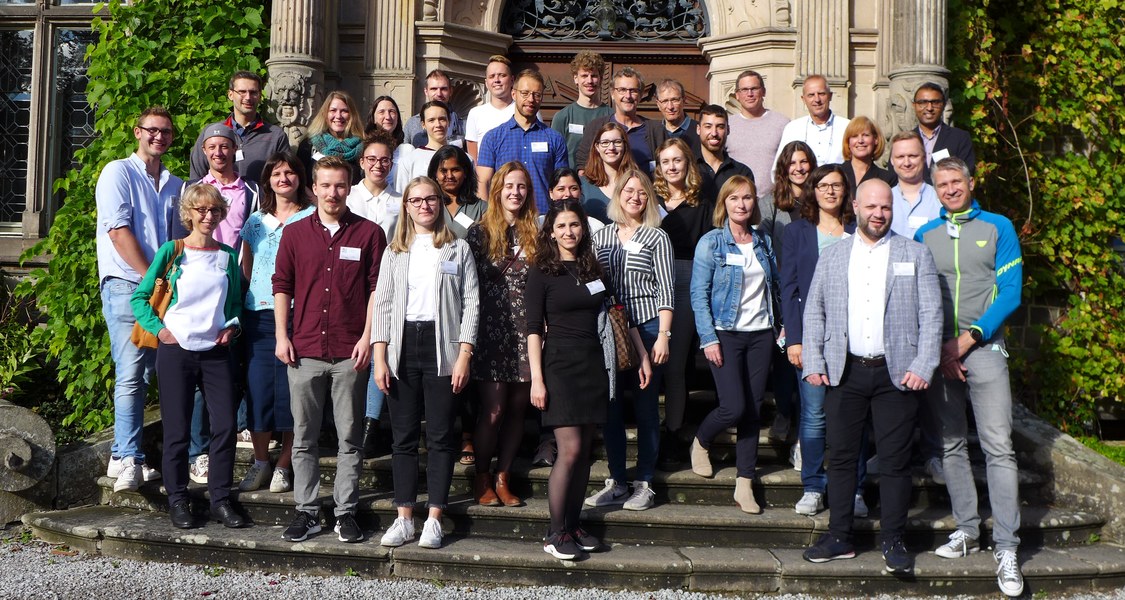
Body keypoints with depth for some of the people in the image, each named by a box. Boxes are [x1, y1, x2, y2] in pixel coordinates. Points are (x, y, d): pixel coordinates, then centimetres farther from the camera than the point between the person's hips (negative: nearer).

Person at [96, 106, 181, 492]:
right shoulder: (118, 173, 3)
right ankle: (128, 458, -8)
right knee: (131, 373, -11)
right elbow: (119, 232, -7)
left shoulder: (175, 185, 20)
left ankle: (124, 457, 9)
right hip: (126, 284, -5)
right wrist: (153, 278, -11)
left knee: (145, 373, 2)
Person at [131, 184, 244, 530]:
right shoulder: (171, 252, 1)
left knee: (225, 426, -2)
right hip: (176, 350, -2)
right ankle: (177, 500, 17)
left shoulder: (228, 256, 9)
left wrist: (232, 326, 2)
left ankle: (221, 500, 10)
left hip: (216, 351, 3)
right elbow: (139, 298, 4)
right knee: (177, 430, 3)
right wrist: (159, 329, -7)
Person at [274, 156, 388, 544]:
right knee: (304, 438, 7)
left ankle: (346, 512, 14)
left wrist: (367, 337, -6)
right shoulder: (295, 233, 8)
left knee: (350, 438, 5)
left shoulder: (369, 233, 3)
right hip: (304, 350, 2)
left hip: (350, 353, -2)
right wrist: (281, 336, 2)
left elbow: (377, 288, 1)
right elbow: (281, 286, 10)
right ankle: (307, 512, 17)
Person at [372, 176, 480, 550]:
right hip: (402, 348, 2)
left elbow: (471, 304, 1)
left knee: (440, 437, 0)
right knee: (403, 436, 4)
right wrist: (380, 359, -1)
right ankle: (404, 519, 11)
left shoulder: (458, 250, 7)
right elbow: (382, 306, 9)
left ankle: (434, 520, 6)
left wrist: (464, 355, -9)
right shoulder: (395, 253, 13)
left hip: (442, 348, -2)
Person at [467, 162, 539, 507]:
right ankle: (482, 478, 13)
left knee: (517, 409, 6)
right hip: (491, 332, -3)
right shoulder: (480, 232, 1)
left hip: (526, 333, 3)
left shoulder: (535, 234, 10)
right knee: (493, 410, -5)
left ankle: (502, 478, 19)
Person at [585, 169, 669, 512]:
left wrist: (663, 336, -10)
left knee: (646, 405, 3)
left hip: (647, 327, -3)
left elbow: (665, 289, -3)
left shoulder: (657, 237, 2)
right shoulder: (601, 236, 12)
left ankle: (644, 484, 12)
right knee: (610, 406, 5)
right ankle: (616, 481, 16)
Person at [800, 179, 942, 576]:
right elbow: (814, 311, 11)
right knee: (841, 456, 6)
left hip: (896, 373, -2)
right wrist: (813, 362, 1)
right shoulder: (832, 256, 12)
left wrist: (923, 367, -9)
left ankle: (893, 542, 14)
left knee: (895, 461, 3)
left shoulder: (915, 254, 6)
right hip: (845, 373, 2)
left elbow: (931, 315, 1)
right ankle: (839, 537, 16)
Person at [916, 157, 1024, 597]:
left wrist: (967, 339, -10)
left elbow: (1011, 292, -3)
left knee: (998, 448, -8)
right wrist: (940, 350, -5)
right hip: (937, 353, 3)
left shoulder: (998, 228, 3)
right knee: (952, 445, 8)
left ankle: (1006, 548, -5)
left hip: (984, 348, -3)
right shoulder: (924, 236, 9)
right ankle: (967, 530, 19)